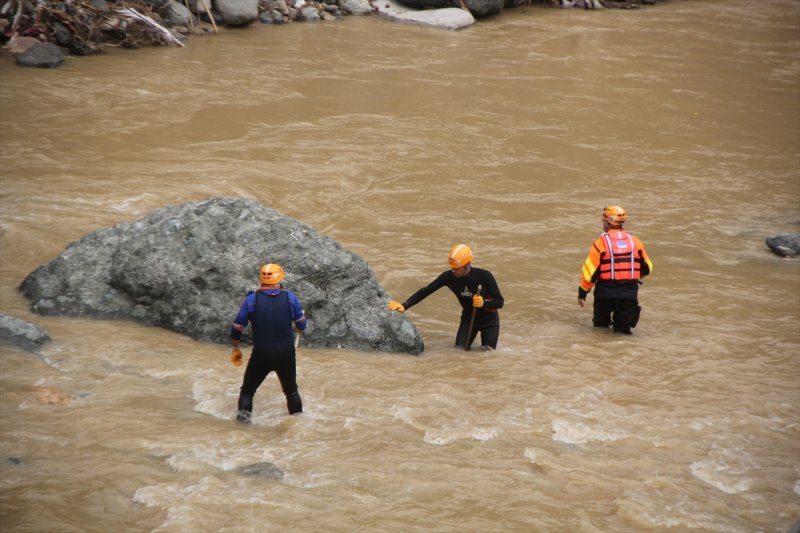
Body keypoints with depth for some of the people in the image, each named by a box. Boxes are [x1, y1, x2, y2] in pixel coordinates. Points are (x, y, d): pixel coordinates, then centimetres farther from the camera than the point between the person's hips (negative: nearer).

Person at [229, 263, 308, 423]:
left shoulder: (252, 299, -4)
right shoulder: (290, 298, -2)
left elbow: (237, 328, 0)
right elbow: (302, 326, 8)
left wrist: (235, 349, 15)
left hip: (261, 355, -1)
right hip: (286, 354, 1)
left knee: (247, 390, 15)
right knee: (291, 390, 23)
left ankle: (244, 414, 0)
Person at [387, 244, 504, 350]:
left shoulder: (484, 276, -28)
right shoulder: (449, 277, -21)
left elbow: (499, 302, -21)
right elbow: (426, 291, -18)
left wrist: (483, 303, -42)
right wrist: (404, 306, -27)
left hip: (489, 321, -2)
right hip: (468, 319, 3)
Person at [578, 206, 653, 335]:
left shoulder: (601, 242, -5)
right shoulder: (635, 242, 8)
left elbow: (590, 271, -5)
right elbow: (646, 268, 16)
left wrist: (582, 293, 4)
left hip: (606, 290, -2)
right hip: (630, 292, 2)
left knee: (601, 323, 19)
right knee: (623, 326, 8)